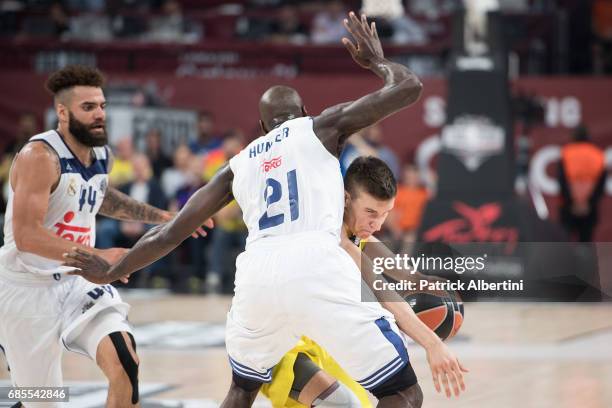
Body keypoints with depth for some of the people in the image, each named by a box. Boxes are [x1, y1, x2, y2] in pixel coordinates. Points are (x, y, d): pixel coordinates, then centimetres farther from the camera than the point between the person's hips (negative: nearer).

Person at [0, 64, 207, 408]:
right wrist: (95, 257, -36)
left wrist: (163, 218, 21)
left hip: (76, 282, 6)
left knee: (125, 362, -16)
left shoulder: (103, 156, 4)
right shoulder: (40, 157, -21)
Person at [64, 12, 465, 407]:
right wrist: (377, 61, 36)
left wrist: (112, 272, 45)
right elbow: (409, 87, 15)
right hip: (318, 269, -4)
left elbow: (170, 234, 30)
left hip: (257, 274, 4)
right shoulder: (322, 126, 20)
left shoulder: (238, 164, 29)